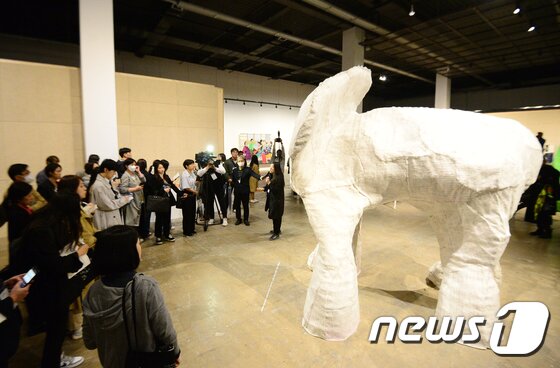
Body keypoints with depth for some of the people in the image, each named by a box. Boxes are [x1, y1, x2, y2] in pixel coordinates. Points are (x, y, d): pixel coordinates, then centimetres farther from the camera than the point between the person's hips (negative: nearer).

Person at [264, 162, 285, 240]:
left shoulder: (279, 178, -20)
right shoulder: (274, 176, 7)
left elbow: (275, 190, -24)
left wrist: (269, 183, -24)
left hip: (277, 200, -9)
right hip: (272, 199, 9)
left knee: (276, 216, -1)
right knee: (274, 216, 19)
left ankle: (276, 233, 9)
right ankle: (276, 230, 34)